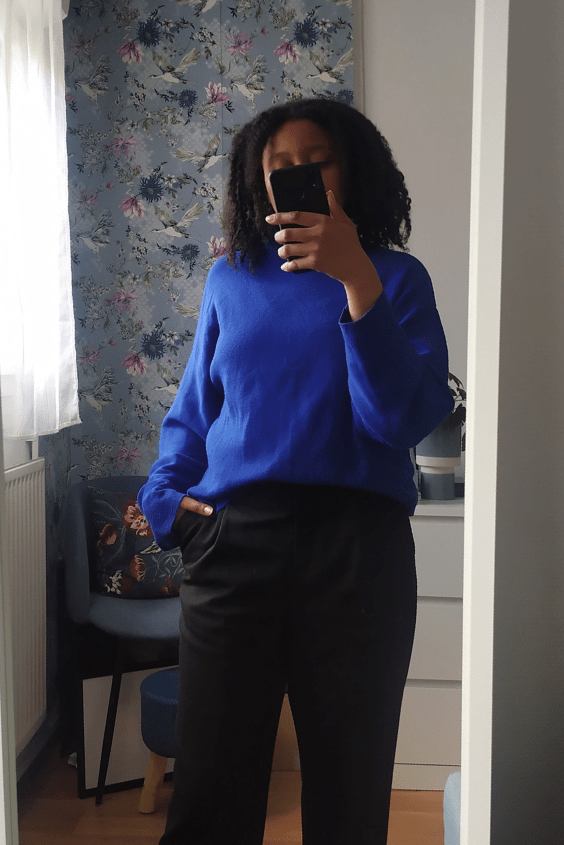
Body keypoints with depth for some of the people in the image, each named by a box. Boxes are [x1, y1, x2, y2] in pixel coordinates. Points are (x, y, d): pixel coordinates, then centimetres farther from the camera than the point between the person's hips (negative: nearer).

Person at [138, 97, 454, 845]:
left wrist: (357, 282, -17)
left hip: (356, 544, -1)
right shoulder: (230, 279, 13)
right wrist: (165, 491, -1)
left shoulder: (396, 277, 6)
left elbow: (409, 418, -8)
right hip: (232, 540, 2)